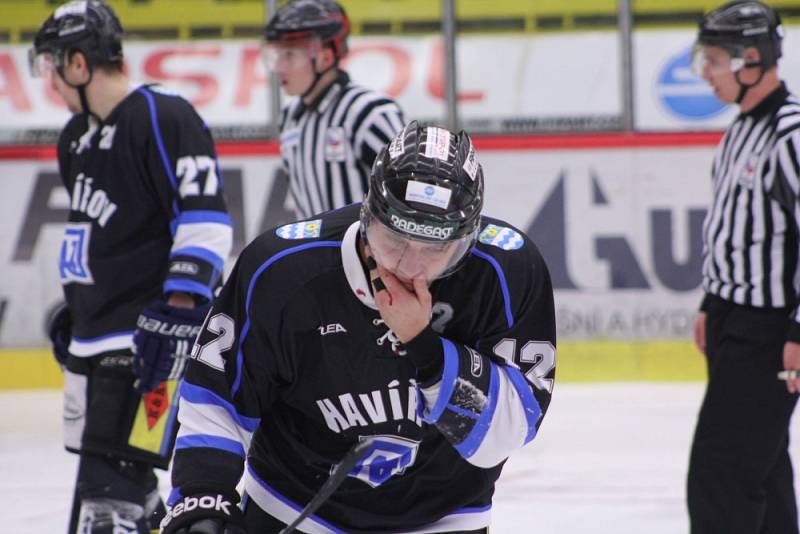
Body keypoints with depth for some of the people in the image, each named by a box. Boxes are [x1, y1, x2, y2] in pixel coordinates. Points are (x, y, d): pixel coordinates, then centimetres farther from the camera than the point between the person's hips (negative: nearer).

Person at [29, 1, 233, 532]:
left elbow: (204, 220, -20)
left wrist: (178, 312, -25)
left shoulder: (164, 119, -14)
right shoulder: (77, 136, 16)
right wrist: (75, 306, 29)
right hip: (94, 338, 10)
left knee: (113, 471, -16)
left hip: (148, 336, -10)